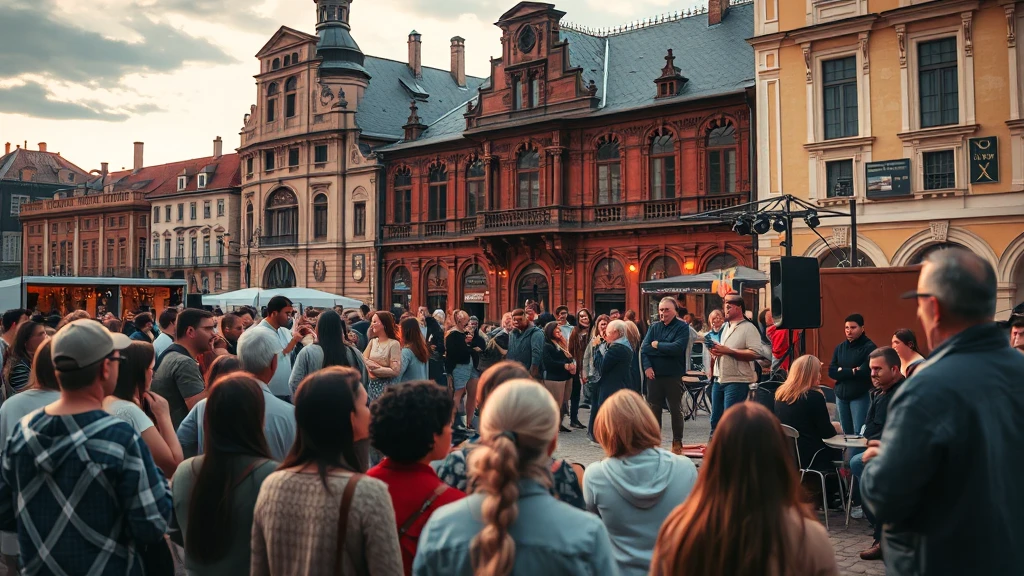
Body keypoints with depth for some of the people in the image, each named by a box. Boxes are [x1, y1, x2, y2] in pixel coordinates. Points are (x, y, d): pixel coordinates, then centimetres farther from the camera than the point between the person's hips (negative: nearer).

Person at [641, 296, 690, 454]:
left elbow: (677, 348, -20)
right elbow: (644, 348, -1)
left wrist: (657, 345, -9)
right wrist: (647, 366, -15)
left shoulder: (682, 327, -4)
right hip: (654, 375, 4)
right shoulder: (654, 327, 9)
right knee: (654, 409, 9)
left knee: (676, 409, 5)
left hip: (674, 376, -4)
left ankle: (677, 442, 15)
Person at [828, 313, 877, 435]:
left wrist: (842, 371, -7)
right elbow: (831, 372, 2)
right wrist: (852, 371, -11)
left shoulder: (869, 347, -7)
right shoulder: (840, 347, 10)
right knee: (846, 434, 11)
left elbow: (865, 371, -16)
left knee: (859, 434, -9)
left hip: (861, 396, -6)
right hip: (841, 395, 6)